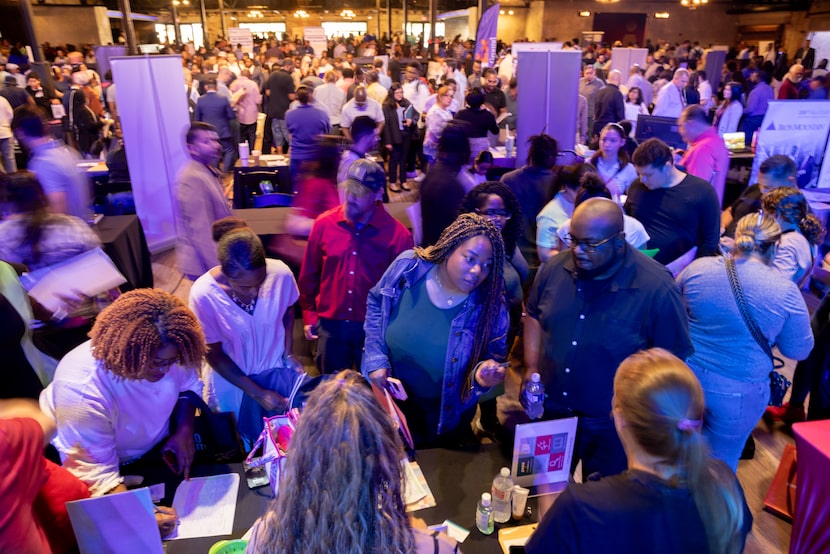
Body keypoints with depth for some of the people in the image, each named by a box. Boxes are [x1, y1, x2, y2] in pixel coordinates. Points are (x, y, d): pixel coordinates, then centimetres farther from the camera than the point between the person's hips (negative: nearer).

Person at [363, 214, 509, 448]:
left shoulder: (490, 303, -25)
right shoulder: (407, 267, -23)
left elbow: (495, 354, -10)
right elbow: (376, 304, -4)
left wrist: (485, 370, -35)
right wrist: (376, 359, -12)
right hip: (392, 396, 1)